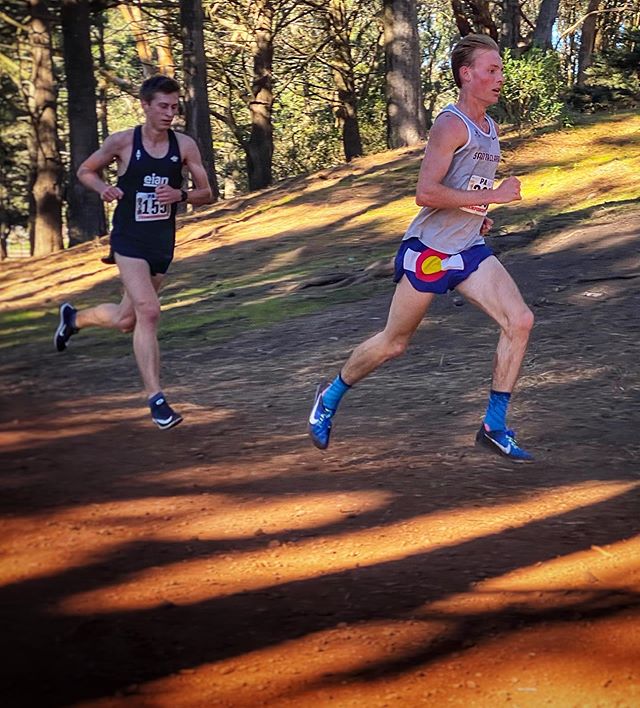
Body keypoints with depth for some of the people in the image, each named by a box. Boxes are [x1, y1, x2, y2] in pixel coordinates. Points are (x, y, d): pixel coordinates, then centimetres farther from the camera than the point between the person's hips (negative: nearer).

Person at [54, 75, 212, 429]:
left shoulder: (185, 146, -3)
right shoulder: (122, 142, -8)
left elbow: (206, 193, 4)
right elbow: (85, 171, 6)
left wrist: (180, 195, -17)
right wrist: (104, 188, -14)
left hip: (162, 244, 4)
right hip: (129, 241, -4)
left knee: (126, 320, 16)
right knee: (148, 311, -20)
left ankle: (74, 318, 47)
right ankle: (156, 399, -16)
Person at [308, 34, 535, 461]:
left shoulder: (490, 128, 12)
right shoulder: (451, 125, -16)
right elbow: (426, 192, -26)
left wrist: (477, 216, 11)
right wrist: (491, 195, -24)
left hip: (470, 250, 7)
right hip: (428, 252, -7)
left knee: (520, 321, -11)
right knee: (394, 343, 6)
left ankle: (495, 427, -3)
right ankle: (332, 395, 31)